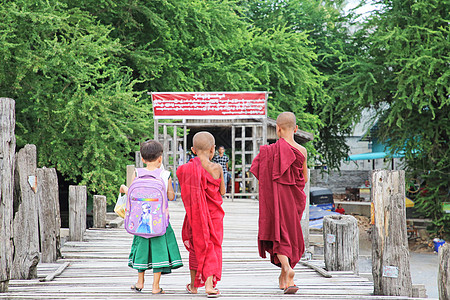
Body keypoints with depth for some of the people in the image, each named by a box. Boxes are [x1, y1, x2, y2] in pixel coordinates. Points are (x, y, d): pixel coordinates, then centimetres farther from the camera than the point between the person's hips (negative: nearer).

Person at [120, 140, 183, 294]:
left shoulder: (137, 173, -3)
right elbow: (171, 196, -3)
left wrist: (124, 188, 18)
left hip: (141, 217, 2)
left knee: (142, 246, 16)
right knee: (159, 247, 3)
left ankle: (140, 282, 26)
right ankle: (156, 286, 2)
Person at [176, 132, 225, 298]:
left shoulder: (186, 169, -7)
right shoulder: (216, 168, -12)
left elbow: (186, 193, 2)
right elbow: (222, 191, -3)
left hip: (195, 213, 2)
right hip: (213, 213, -2)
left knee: (196, 247, 16)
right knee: (213, 246, 6)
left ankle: (194, 285, 25)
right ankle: (209, 283, -8)